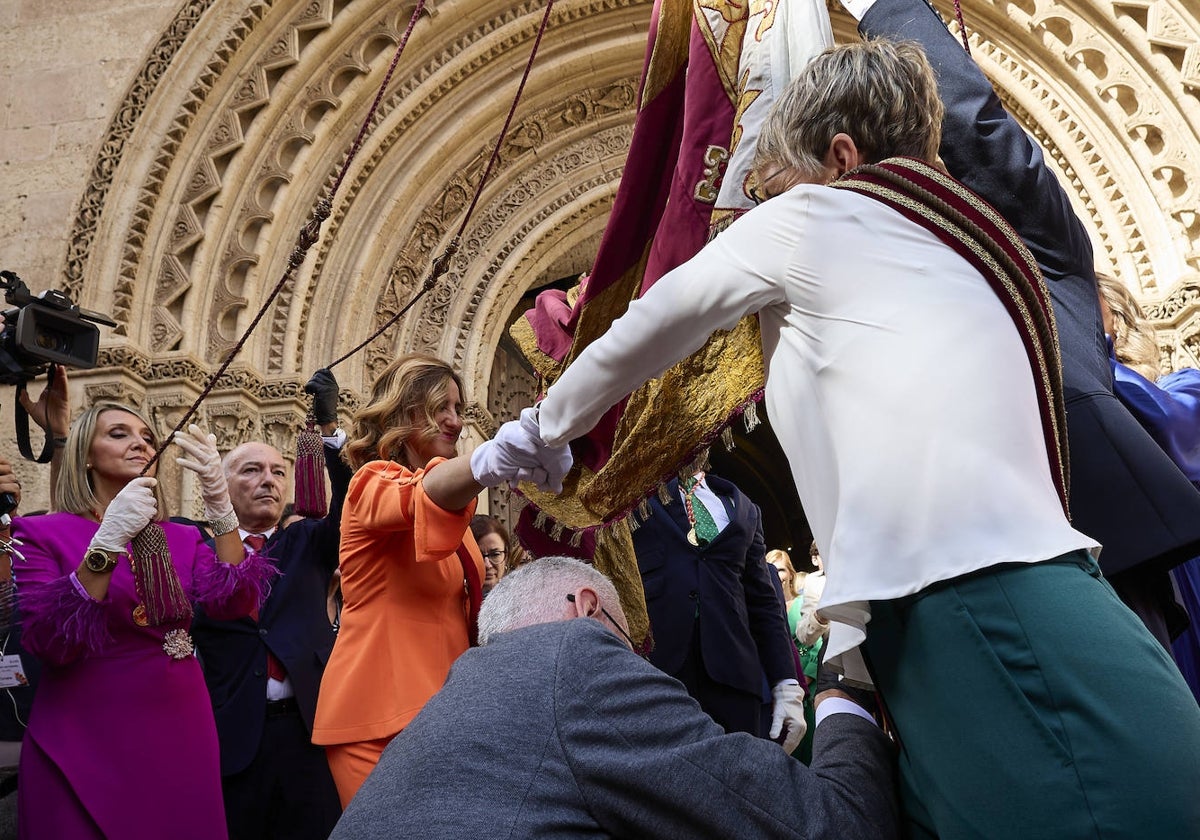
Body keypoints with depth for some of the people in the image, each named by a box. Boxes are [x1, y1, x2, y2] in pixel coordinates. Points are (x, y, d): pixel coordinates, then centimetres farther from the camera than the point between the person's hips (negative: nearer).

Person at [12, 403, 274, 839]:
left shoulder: (182, 538, 9)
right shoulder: (41, 533, -2)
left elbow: (233, 602, -9)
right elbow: (47, 642, -16)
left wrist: (219, 502, -19)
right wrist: (107, 542, -24)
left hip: (178, 733, 4)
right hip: (84, 739, -4)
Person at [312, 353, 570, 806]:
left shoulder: (448, 494, 16)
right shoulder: (374, 484, -11)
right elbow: (423, 496, -37)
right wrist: (501, 452, -56)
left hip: (440, 708, 8)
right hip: (380, 718, -8)